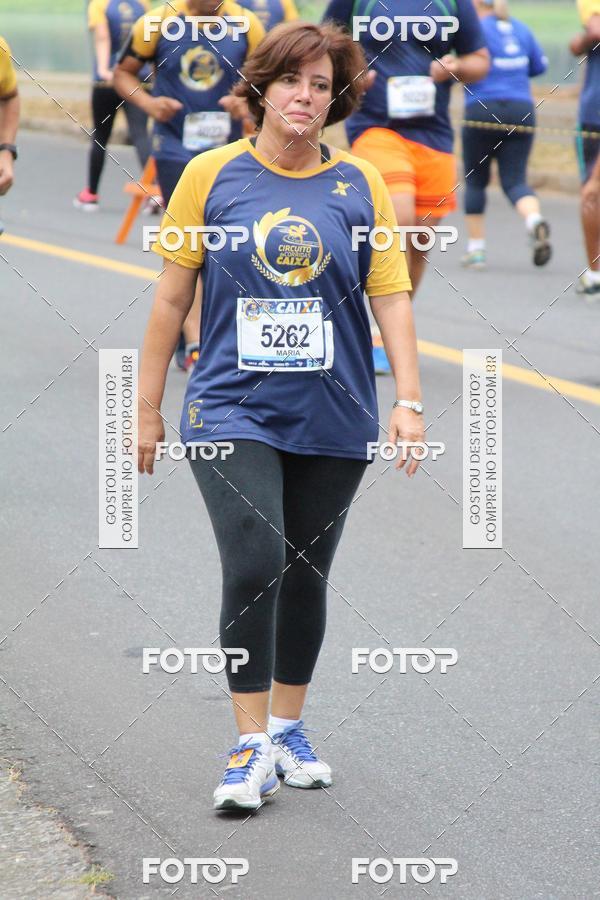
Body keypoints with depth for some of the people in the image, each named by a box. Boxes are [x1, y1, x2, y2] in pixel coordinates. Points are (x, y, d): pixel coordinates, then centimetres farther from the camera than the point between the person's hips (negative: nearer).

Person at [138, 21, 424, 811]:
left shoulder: (360, 185, 2)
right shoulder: (211, 177, -1)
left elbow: (390, 296, 4)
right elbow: (173, 297, 4)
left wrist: (409, 401, -5)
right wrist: (148, 407, 5)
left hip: (333, 418, 2)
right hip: (234, 411, -2)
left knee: (306, 574, 11)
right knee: (254, 565, -15)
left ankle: (288, 727, 28)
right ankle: (251, 745, -7)